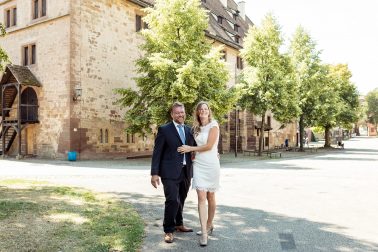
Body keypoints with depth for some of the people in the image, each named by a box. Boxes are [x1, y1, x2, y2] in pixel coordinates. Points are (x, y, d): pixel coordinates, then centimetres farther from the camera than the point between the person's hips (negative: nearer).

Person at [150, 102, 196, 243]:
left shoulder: (189, 130, 12)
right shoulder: (164, 129, -3)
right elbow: (157, 152, -6)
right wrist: (154, 173, -12)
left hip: (186, 172, 5)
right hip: (170, 172, -5)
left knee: (181, 201, 15)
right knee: (172, 201, -10)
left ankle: (178, 224, 35)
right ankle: (168, 230, 8)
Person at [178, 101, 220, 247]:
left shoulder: (213, 125, -7)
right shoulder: (196, 128, 11)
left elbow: (209, 146, -14)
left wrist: (190, 149, -7)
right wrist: (192, 152, 5)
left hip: (211, 164, -4)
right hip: (198, 164, 4)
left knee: (210, 197, 9)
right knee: (201, 198, -6)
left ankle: (209, 225, 27)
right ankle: (204, 232, -5)